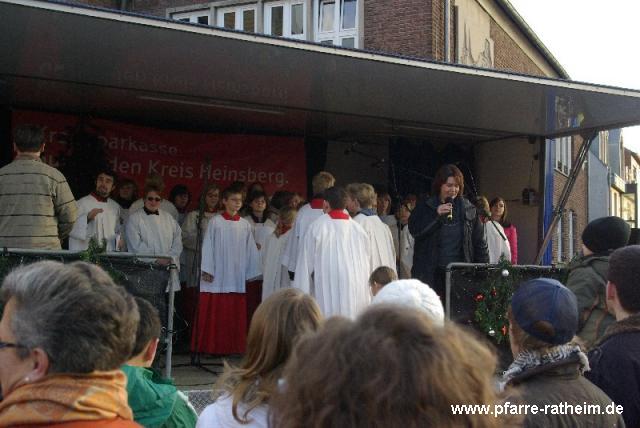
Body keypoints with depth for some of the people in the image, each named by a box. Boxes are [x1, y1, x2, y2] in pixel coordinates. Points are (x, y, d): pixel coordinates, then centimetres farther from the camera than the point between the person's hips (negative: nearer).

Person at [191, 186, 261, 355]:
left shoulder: (245, 225, 8)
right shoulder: (215, 222, 1)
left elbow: (250, 250, 10)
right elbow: (207, 246, 0)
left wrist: (250, 272, 8)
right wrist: (207, 270, -6)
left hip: (237, 278, 3)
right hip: (217, 277, -2)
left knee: (234, 314, 3)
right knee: (214, 313, -2)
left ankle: (232, 346, 10)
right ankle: (212, 346, 6)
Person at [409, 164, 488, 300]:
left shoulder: (468, 209, 10)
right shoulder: (425, 206, 7)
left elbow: (479, 241, 12)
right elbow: (414, 230, -4)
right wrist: (436, 215, -13)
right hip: (430, 272, -1)